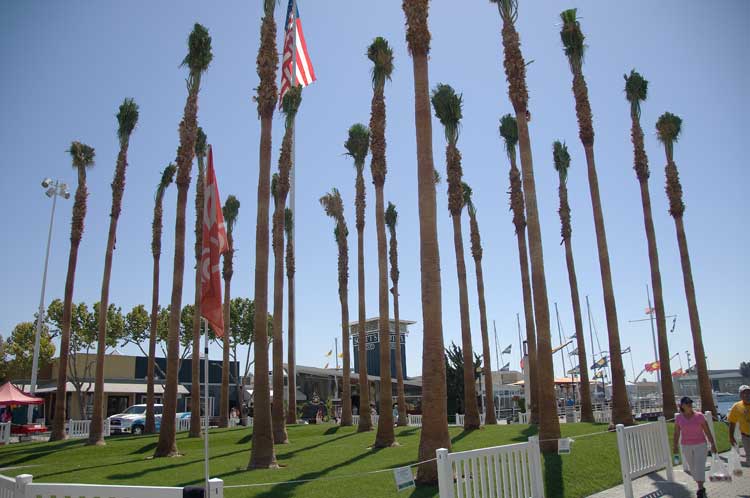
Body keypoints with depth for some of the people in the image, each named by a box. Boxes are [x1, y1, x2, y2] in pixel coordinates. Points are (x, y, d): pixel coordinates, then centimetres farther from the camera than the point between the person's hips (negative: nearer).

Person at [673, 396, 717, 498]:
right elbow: (676, 433, 2)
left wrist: (712, 444, -7)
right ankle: (701, 487, 29)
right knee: (692, 468, 10)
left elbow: (707, 431, -5)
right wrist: (675, 446, 2)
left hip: (700, 445, -2)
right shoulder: (678, 418, -4)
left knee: (700, 467, -9)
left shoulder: (699, 416, -9)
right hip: (686, 447, 2)